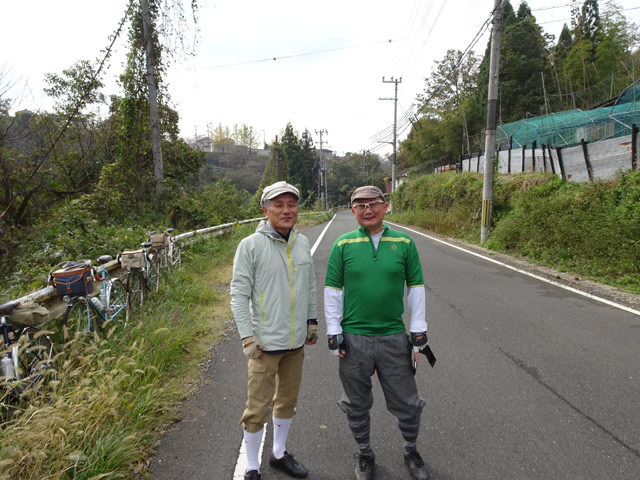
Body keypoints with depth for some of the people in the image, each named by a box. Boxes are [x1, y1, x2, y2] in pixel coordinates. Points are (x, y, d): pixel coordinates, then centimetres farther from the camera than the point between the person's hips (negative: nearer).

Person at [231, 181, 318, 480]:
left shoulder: (302, 242, 4)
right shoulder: (251, 245, -12)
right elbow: (239, 294, -11)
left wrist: (312, 321, 14)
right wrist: (247, 337, -14)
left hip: (296, 341, 6)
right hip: (265, 342, -5)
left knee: (288, 400, 20)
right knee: (258, 407, 4)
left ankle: (279, 454, 41)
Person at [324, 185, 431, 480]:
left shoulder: (404, 243, -1)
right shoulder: (343, 244, -3)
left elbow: (415, 287, 5)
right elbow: (332, 290, 1)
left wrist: (418, 331, 3)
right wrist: (334, 332, -1)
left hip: (394, 338, 1)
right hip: (354, 339, 0)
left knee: (407, 403, 13)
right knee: (357, 405, 15)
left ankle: (411, 452, 41)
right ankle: (365, 455, 40)